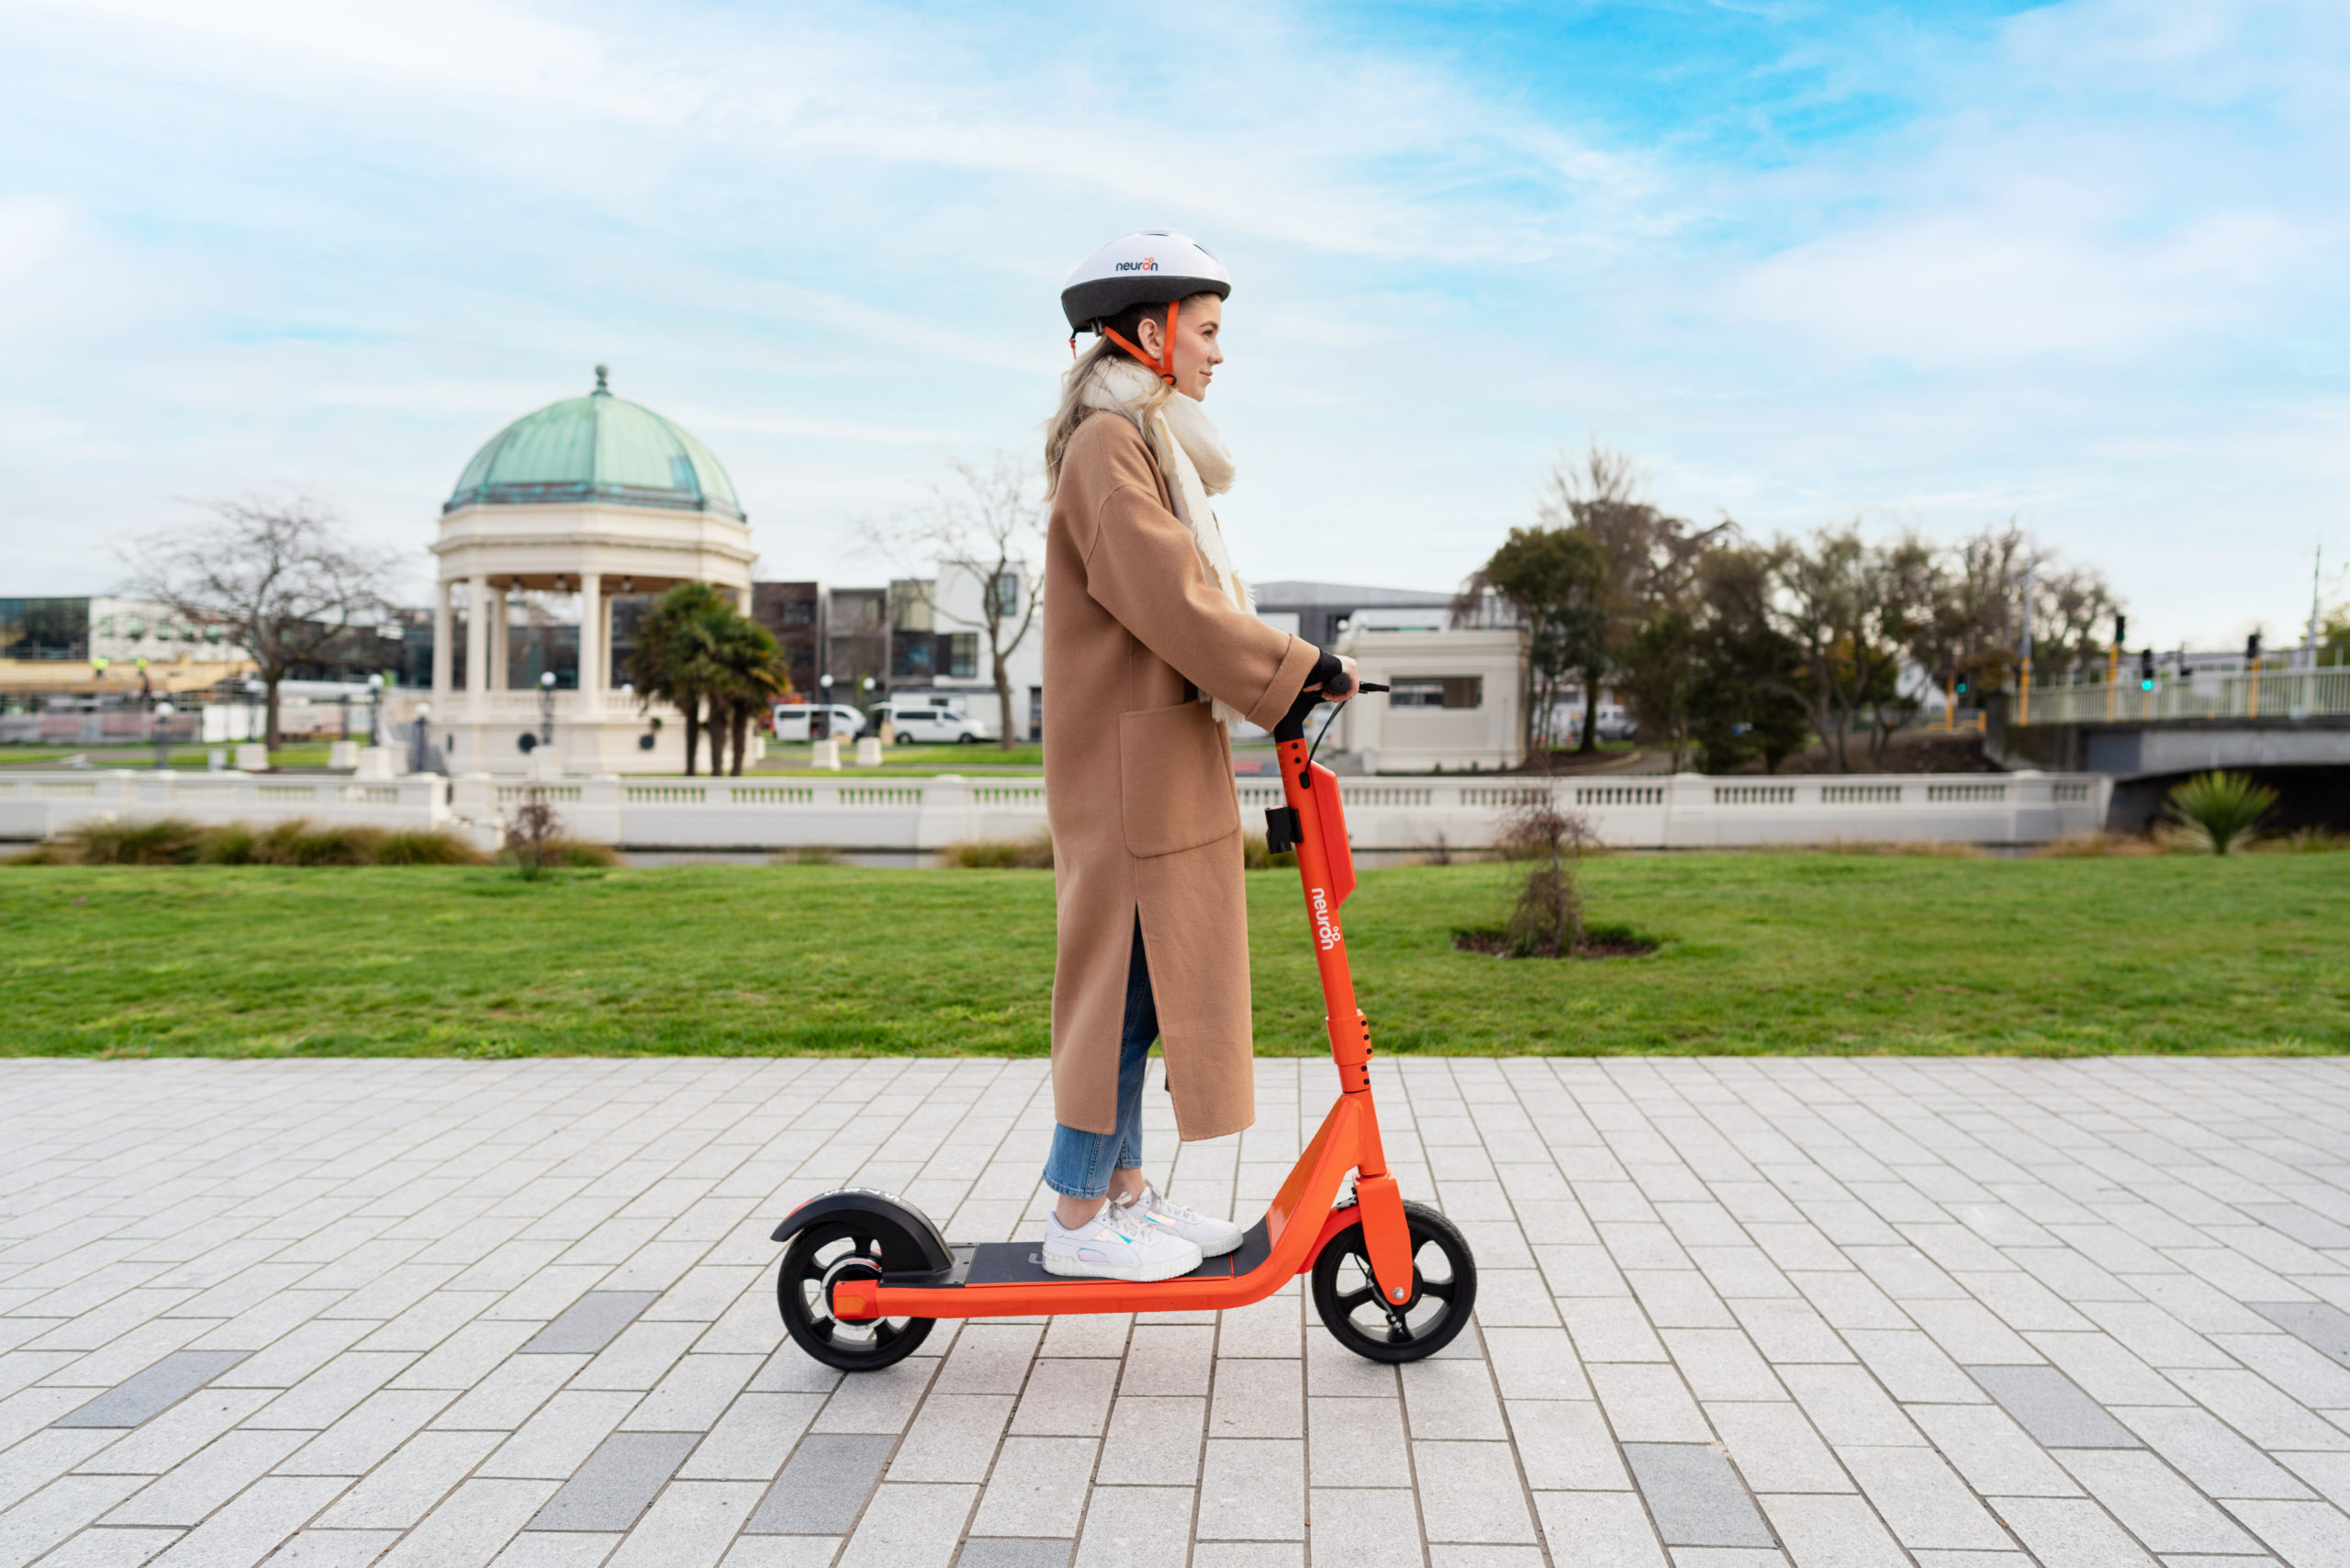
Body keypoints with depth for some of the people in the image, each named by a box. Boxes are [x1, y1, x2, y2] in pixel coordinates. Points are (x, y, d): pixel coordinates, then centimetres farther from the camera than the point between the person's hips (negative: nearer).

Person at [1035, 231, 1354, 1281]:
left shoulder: (1151, 445, 23)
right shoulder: (1108, 441, -11)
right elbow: (1169, 600, -21)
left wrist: (1279, 675, 6)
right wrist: (1296, 668, -16)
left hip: (1169, 761, 10)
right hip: (1128, 767, -10)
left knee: (1154, 978, 13)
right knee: (1121, 978, -4)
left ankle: (1125, 1192, 24)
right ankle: (1079, 1218, 7)